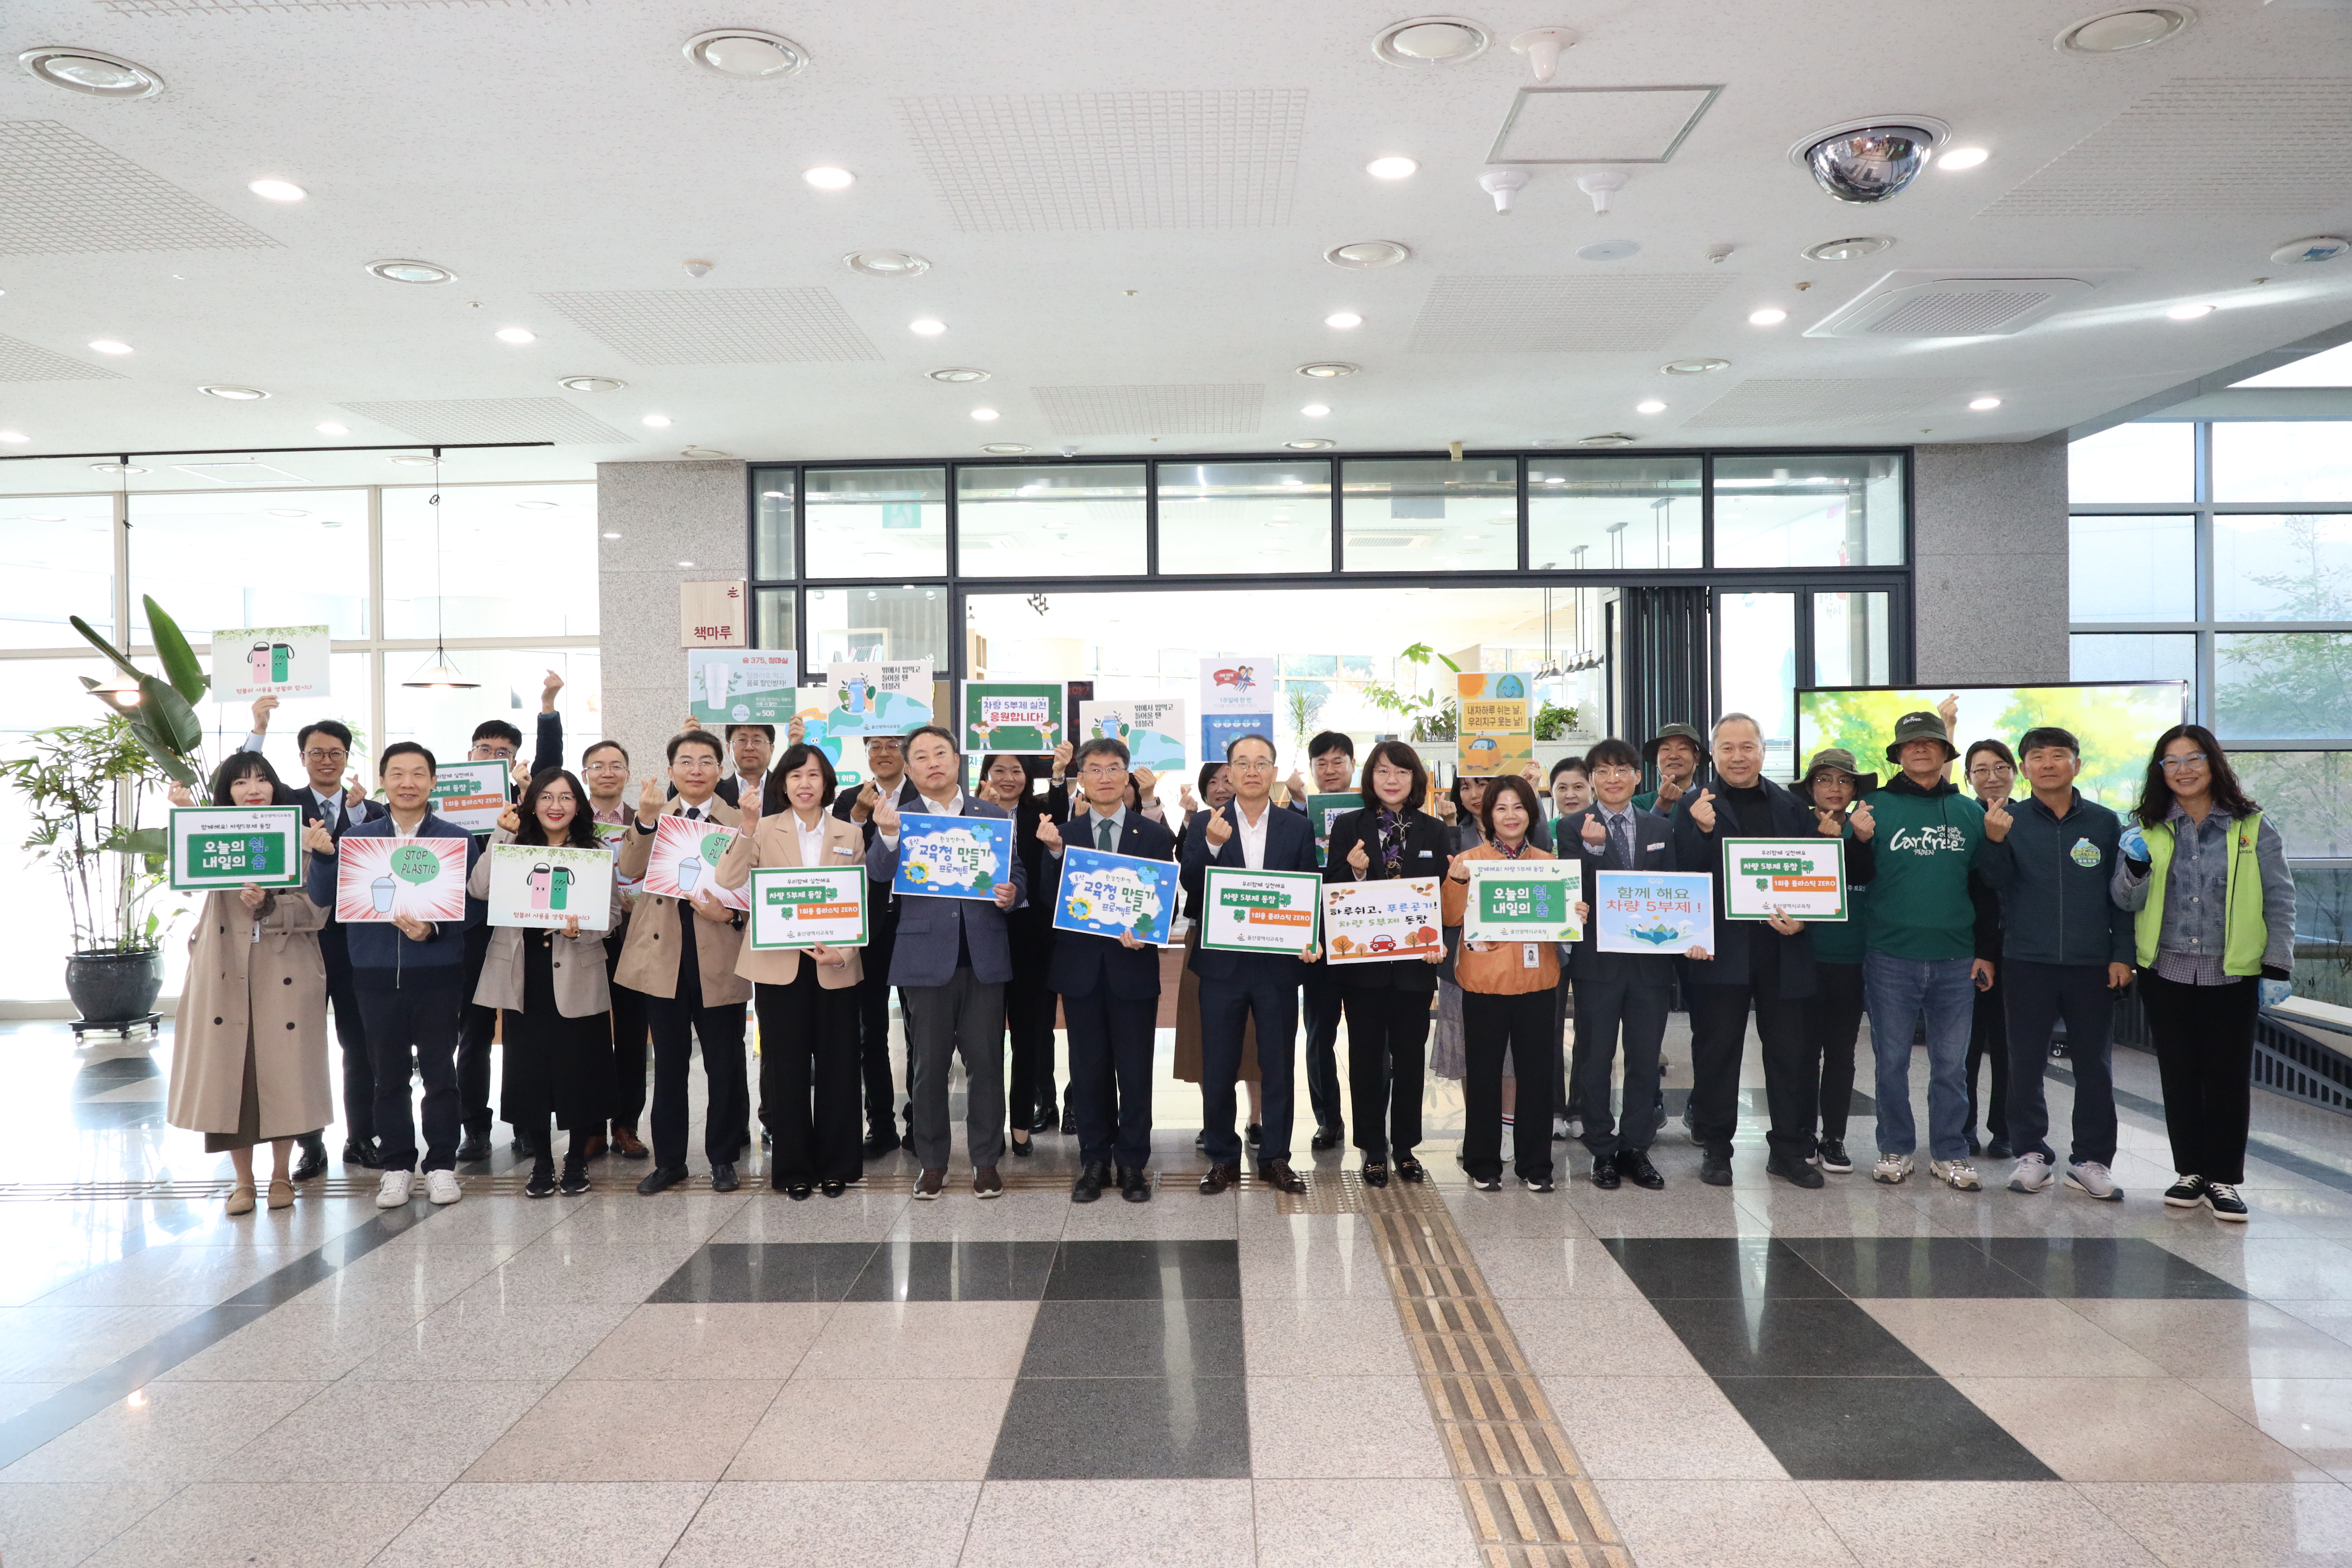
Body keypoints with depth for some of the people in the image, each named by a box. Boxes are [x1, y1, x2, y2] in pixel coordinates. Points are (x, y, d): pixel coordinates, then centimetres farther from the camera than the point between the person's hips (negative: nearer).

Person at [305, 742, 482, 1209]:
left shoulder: (457, 839, 1)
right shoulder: (357, 837, 8)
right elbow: (325, 899, 4)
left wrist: (433, 928, -19)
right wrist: (322, 856, -12)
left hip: (438, 973, -2)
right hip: (376, 973, 2)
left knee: (439, 1070, 3)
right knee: (388, 1074, 9)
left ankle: (442, 1164, 14)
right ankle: (397, 1166, 20)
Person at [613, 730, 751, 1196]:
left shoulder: (740, 822, 1)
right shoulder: (651, 818, 8)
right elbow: (629, 870, -10)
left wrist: (729, 913, -19)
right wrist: (646, 821, -24)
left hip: (719, 960, -2)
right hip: (663, 956, 2)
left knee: (725, 1065, 5)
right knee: (668, 1064, 12)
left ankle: (723, 1158, 20)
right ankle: (669, 1160, 23)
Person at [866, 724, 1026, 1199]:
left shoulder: (995, 816, 9)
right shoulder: (899, 819, 4)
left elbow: (1017, 874, 11)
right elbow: (880, 873, -12)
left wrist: (1011, 894, -12)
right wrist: (887, 835, -33)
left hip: (984, 957, 1)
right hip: (926, 958, -1)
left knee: (986, 1062, 5)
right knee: (928, 1065, 7)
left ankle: (986, 1161, 15)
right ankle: (932, 1162, 18)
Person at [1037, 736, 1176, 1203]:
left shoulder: (1155, 835, 2)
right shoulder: (1062, 835, 5)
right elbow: (1049, 902, -2)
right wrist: (1053, 853, -15)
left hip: (1133, 966, -1)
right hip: (1080, 966, 1)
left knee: (1135, 1071, 5)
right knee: (1089, 1070, 9)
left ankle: (1132, 1163, 16)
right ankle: (1094, 1160, 20)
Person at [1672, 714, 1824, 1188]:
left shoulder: (1791, 807, 10)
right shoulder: (1695, 806, 0)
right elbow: (1684, 875, -8)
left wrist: (1802, 918, -4)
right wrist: (1703, 830, -23)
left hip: (1783, 949, 3)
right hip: (1720, 948, -3)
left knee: (1793, 1053, 7)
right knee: (1716, 1051, 6)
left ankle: (1790, 1149, 20)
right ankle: (1715, 1148, 18)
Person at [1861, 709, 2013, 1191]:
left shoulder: (1970, 812, 7)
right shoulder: (1878, 807, 0)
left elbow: (1996, 884, 7)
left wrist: (1996, 841, -9)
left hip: (1956, 960, 2)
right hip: (1891, 958, -2)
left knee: (1951, 1064, 10)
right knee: (1892, 1061, 7)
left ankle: (1949, 1154, 21)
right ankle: (1895, 1149, 20)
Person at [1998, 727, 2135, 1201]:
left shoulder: (2105, 822, 5)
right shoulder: (2010, 822, 2)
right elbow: (1992, 890, 3)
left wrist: (2122, 954, 2)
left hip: (2092, 965, 1)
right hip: (2027, 963, -1)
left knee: (2094, 1065, 7)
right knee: (2026, 1063, 6)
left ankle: (2091, 1160, 17)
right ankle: (2031, 1153, 18)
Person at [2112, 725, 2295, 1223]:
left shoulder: (2254, 827, 0)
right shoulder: (2146, 828, 4)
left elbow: (2280, 900, 1)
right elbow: (2126, 900, 3)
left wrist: (2277, 966, -4)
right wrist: (2135, 866, -17)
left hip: (2232, 974, -2)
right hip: (2167, 972, 2)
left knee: (2229, 1078, 2)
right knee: (2179, 1075, 8)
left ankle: (2224, 1179, 11)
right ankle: (2190, 1172, 19)